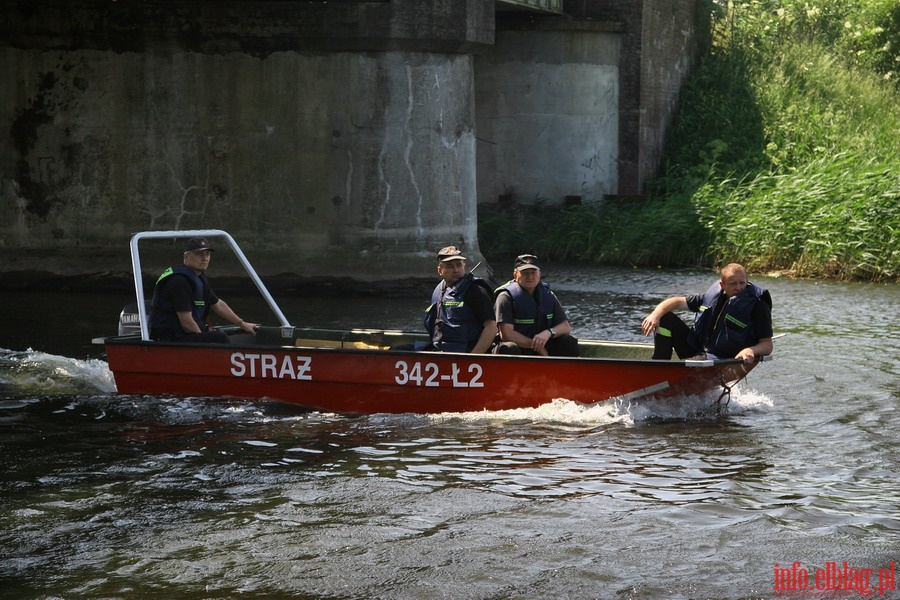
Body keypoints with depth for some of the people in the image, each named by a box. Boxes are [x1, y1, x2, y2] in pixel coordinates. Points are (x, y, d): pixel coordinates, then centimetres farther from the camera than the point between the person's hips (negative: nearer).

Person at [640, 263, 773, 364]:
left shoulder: (757, 306, -10)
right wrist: (656, 315, -13)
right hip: (696, 348, 7)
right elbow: (678, 302, 5)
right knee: (664, 318, -1)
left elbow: (767, 345, -11)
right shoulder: (713, 297, 4)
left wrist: (751, 351, -34)